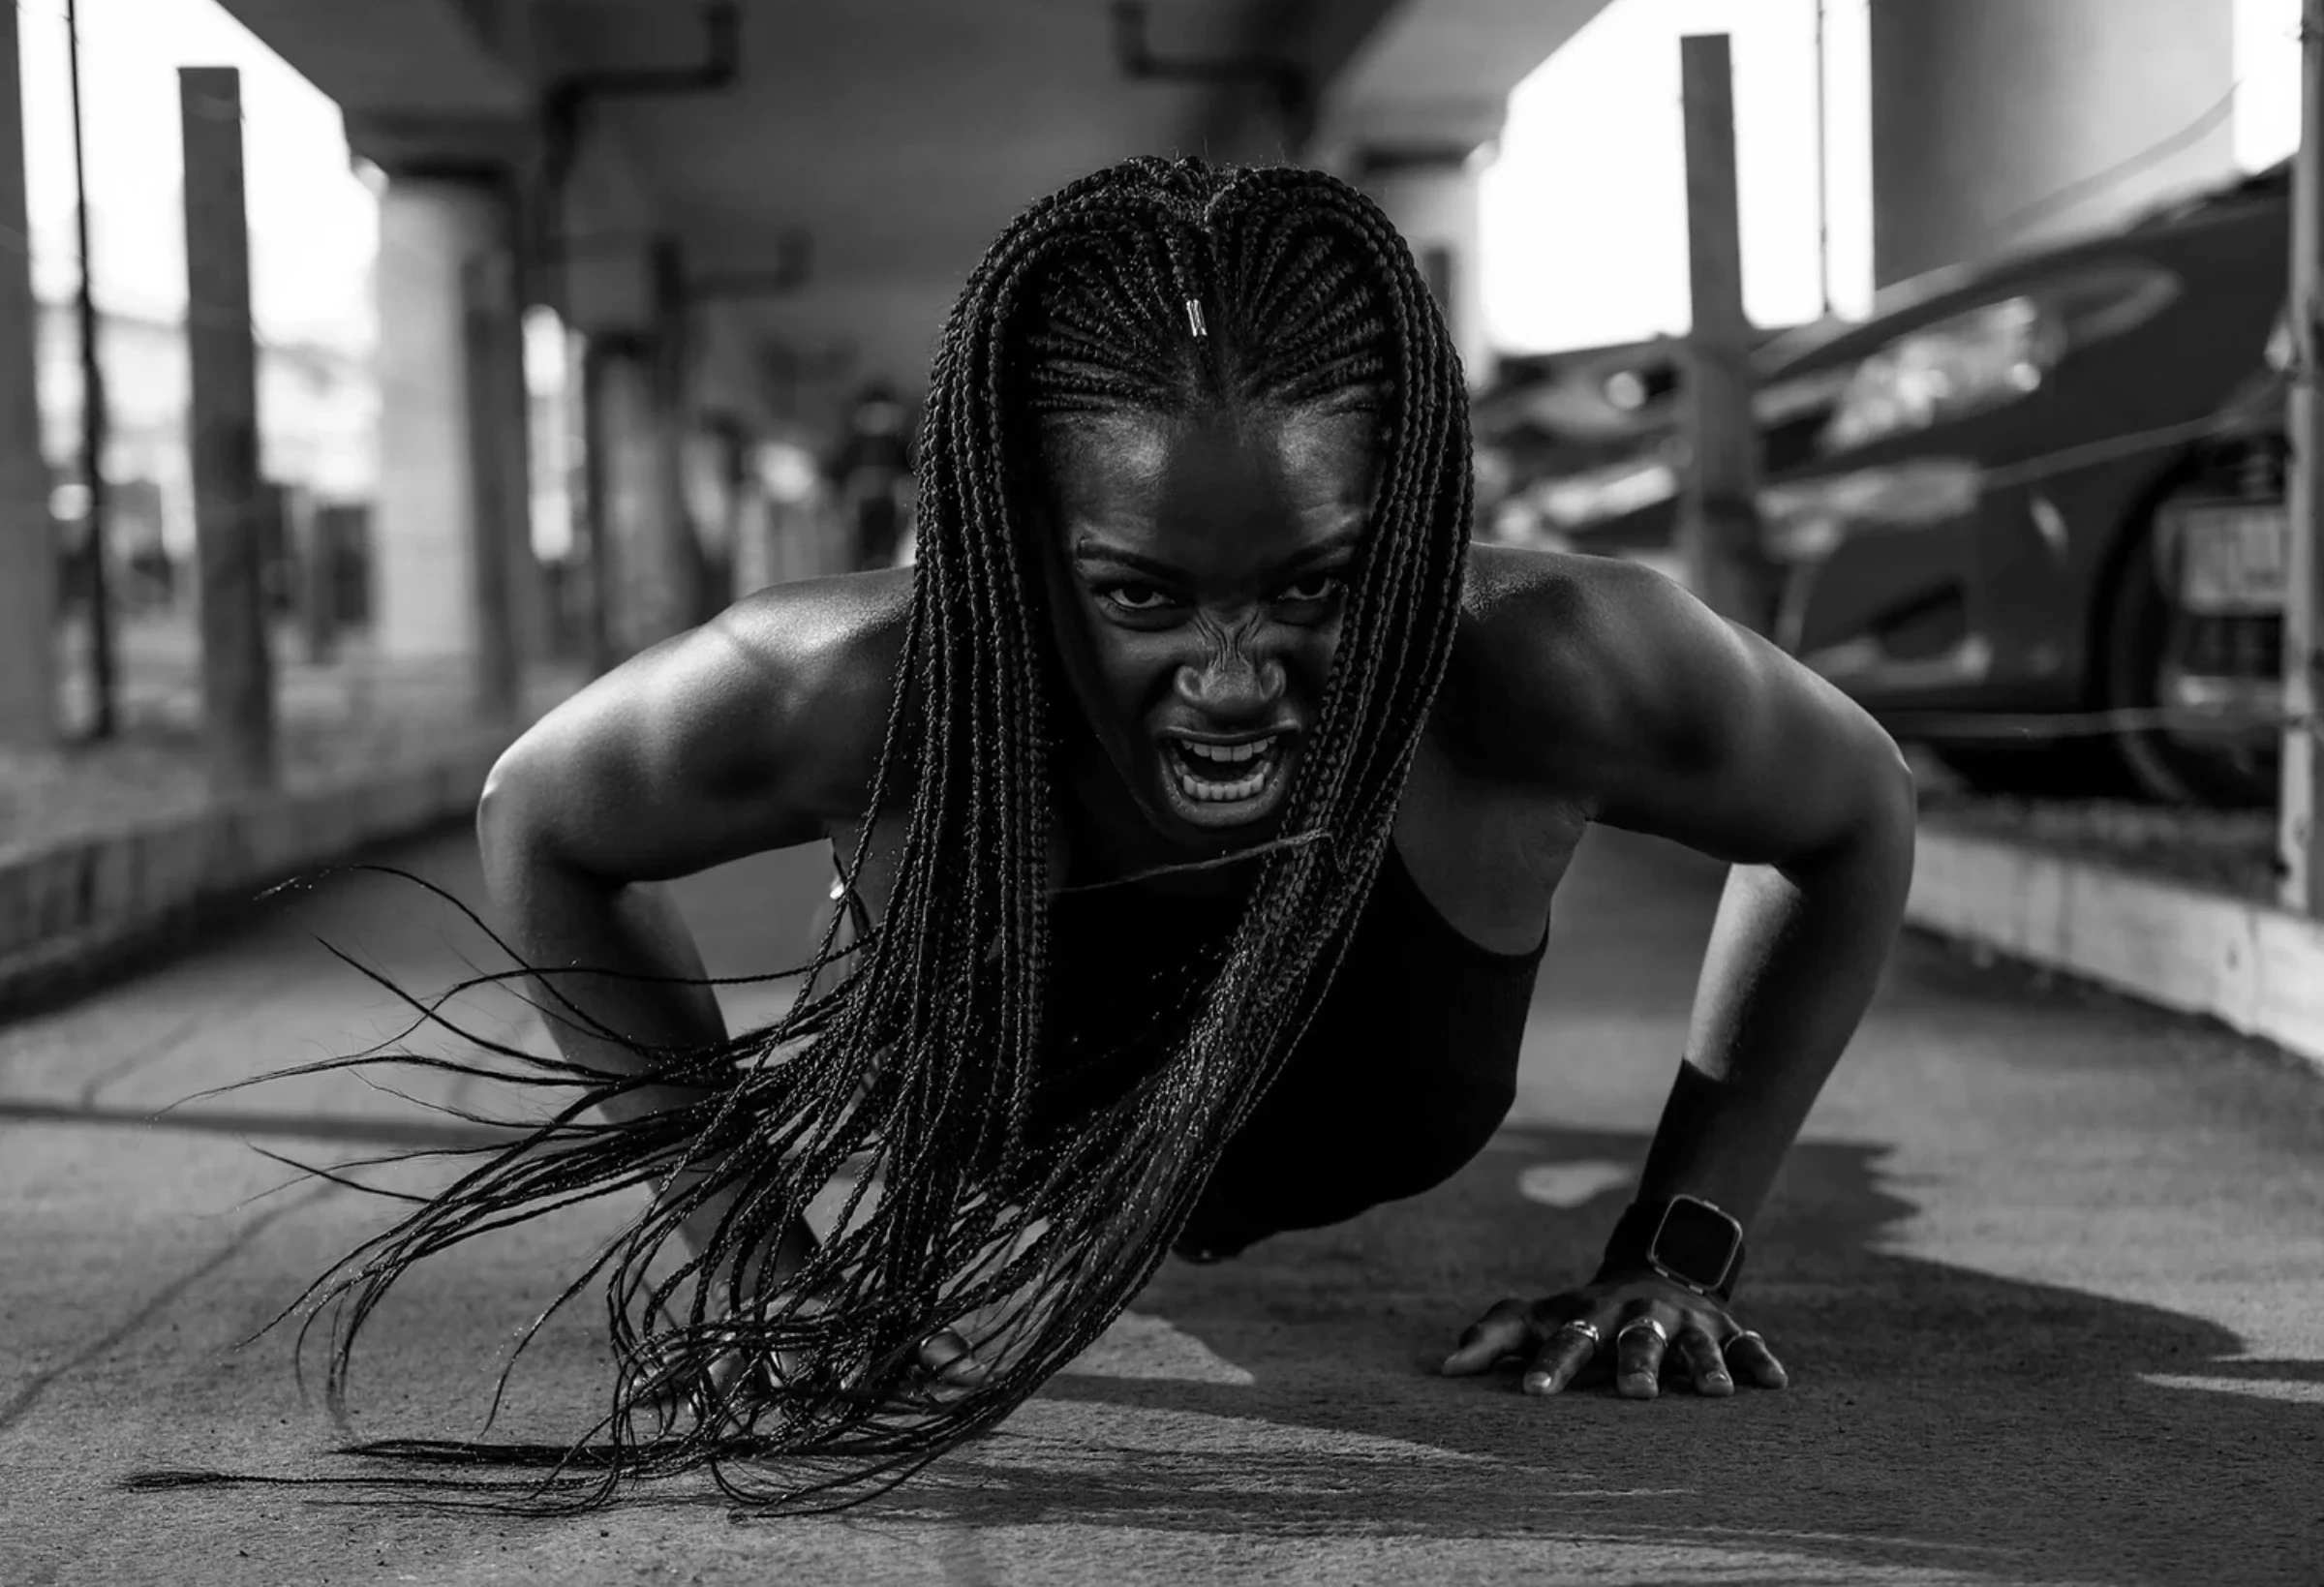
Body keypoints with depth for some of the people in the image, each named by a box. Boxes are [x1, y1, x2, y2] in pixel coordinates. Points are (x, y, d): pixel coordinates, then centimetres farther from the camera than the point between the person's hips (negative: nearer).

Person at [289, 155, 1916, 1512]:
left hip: (1380, 1159, 1)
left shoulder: (1552, 665, -44)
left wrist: (1684, 1247, -24)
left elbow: (1856, 819, -21)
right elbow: (537, 820, -20)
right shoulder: (839, 690, -44)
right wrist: (733, 1218, -22)